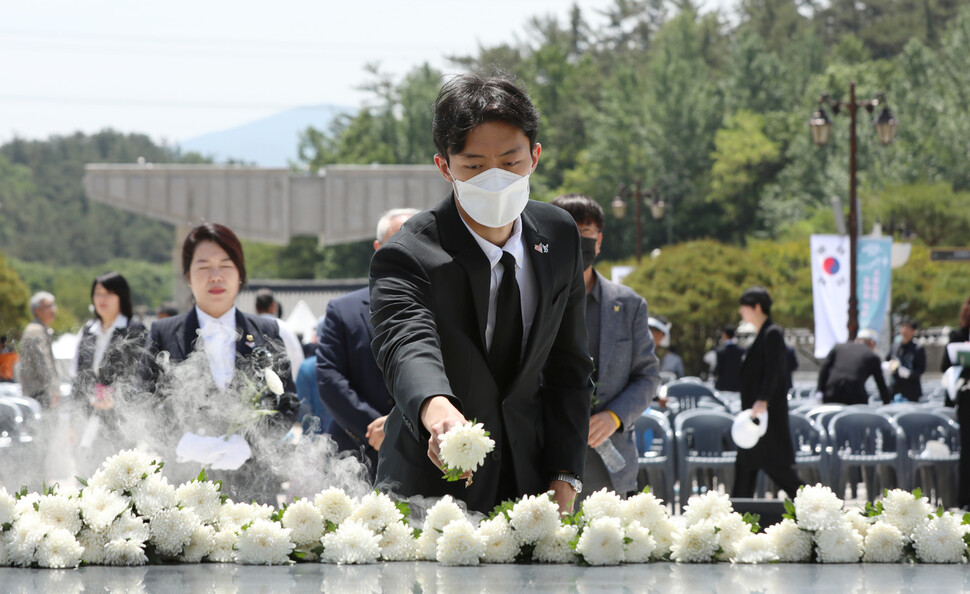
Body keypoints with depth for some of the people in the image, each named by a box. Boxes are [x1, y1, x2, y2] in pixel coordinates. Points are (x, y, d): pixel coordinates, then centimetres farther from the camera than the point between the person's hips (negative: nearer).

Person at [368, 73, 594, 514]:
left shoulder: (560, 236, 0)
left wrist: (564, 480, -4)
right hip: (430, 489, -4)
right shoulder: (406, 258, -17)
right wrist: (436, 410, -60)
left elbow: (568, 366, 6)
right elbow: (407, 344, -38)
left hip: (530, 480, 4)